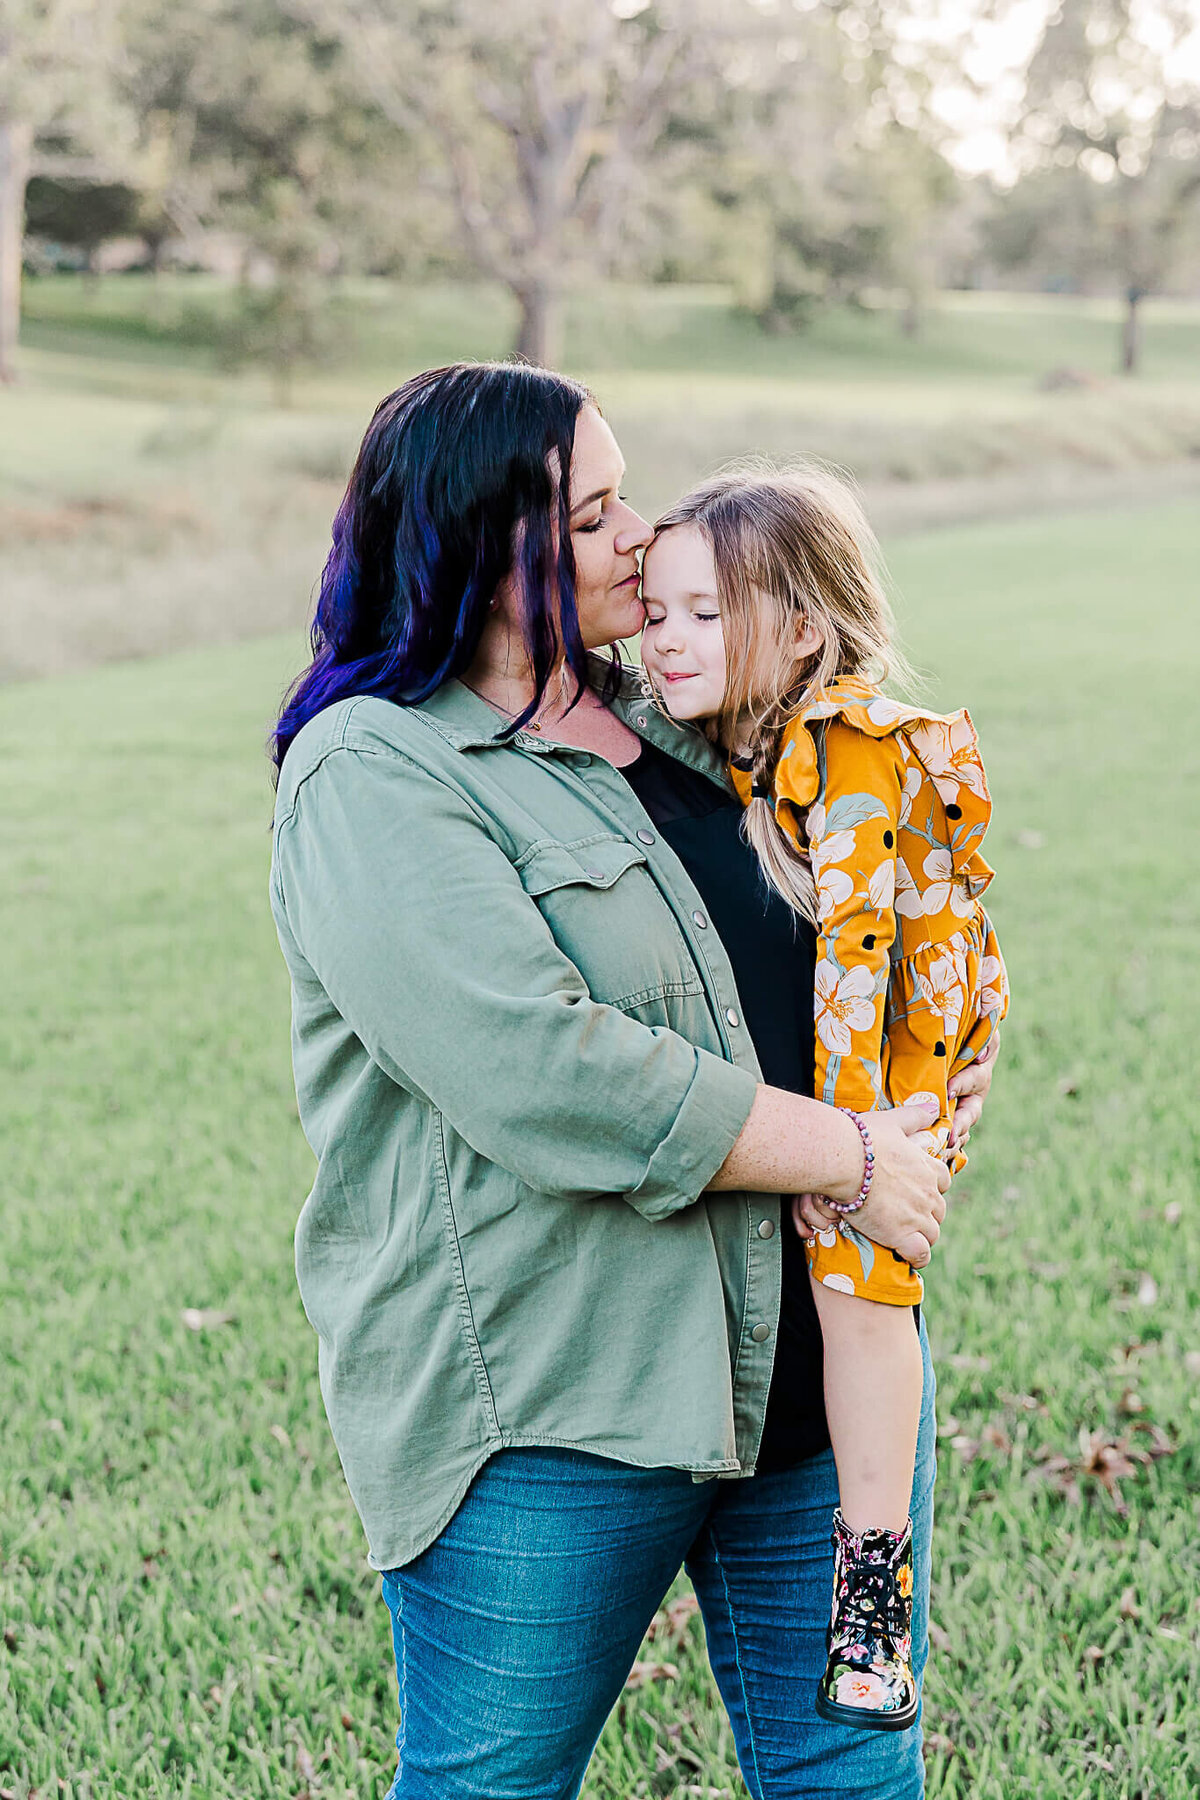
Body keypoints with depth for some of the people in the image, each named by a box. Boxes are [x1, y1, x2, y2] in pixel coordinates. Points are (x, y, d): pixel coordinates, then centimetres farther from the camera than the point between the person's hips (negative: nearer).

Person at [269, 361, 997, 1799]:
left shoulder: (666, 712, 12)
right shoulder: (371, 775, -13)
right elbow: (542, 1074, -24)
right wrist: (847, 1155, -17)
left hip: (799, 1345, 7)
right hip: (543, 1401, -7)